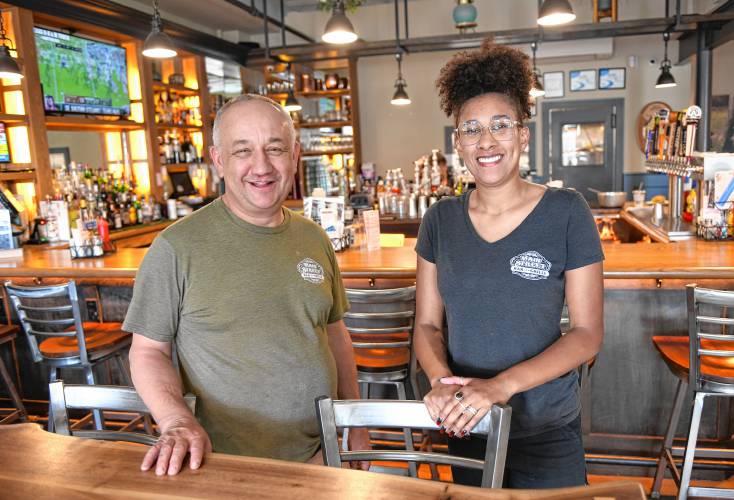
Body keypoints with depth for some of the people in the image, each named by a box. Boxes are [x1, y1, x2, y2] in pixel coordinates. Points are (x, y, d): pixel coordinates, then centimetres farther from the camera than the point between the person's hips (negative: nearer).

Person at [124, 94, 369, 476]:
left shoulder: (314, 239, 1)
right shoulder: (177, 247, -13)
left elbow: (334, 332, 9)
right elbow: (148, 350, -6)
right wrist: (177, 422, -23)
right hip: (229, 465, -4)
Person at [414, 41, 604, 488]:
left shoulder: (566, 212, -10)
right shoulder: (441, 220, -2)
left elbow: (587, 332, -11)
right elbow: (428, 324, 1)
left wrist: (501, 385, -23)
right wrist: (441, 380, -19)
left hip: (547, 431, -2)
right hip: (466, 426, 3)